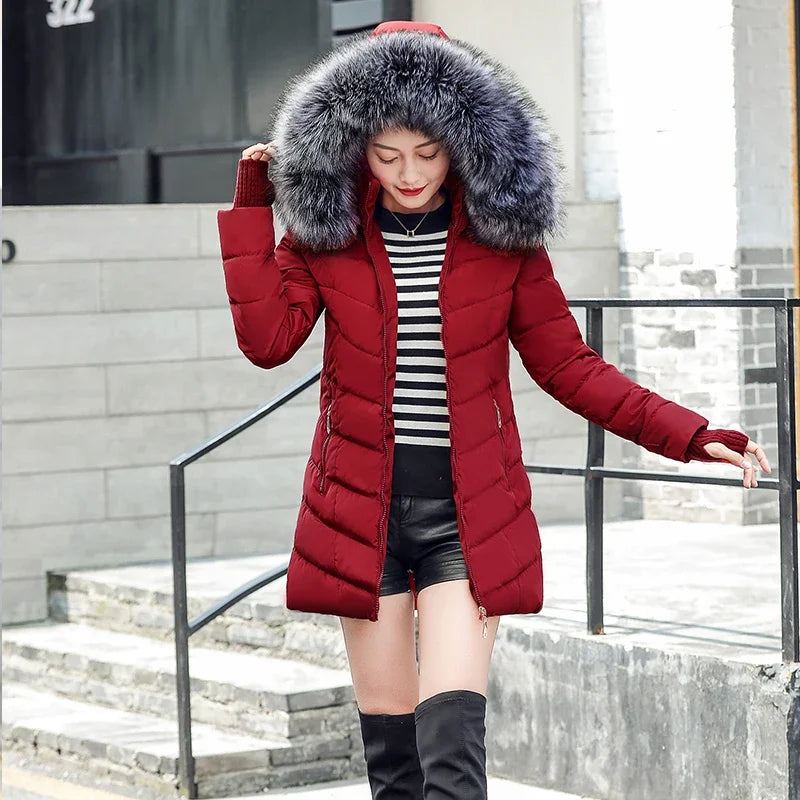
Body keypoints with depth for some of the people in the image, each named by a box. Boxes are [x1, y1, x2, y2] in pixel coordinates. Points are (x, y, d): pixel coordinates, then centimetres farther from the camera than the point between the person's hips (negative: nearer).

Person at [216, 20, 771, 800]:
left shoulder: (503, 236, 2)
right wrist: (251, 206, -8)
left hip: (470, 515, -1)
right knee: (388, 732, 5)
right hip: (361, 510, 1)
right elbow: (266, 340, -10)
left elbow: (566, 364, 5)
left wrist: (688, 435, -3)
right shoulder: (325, 232, 3)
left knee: (453, 731, -13)